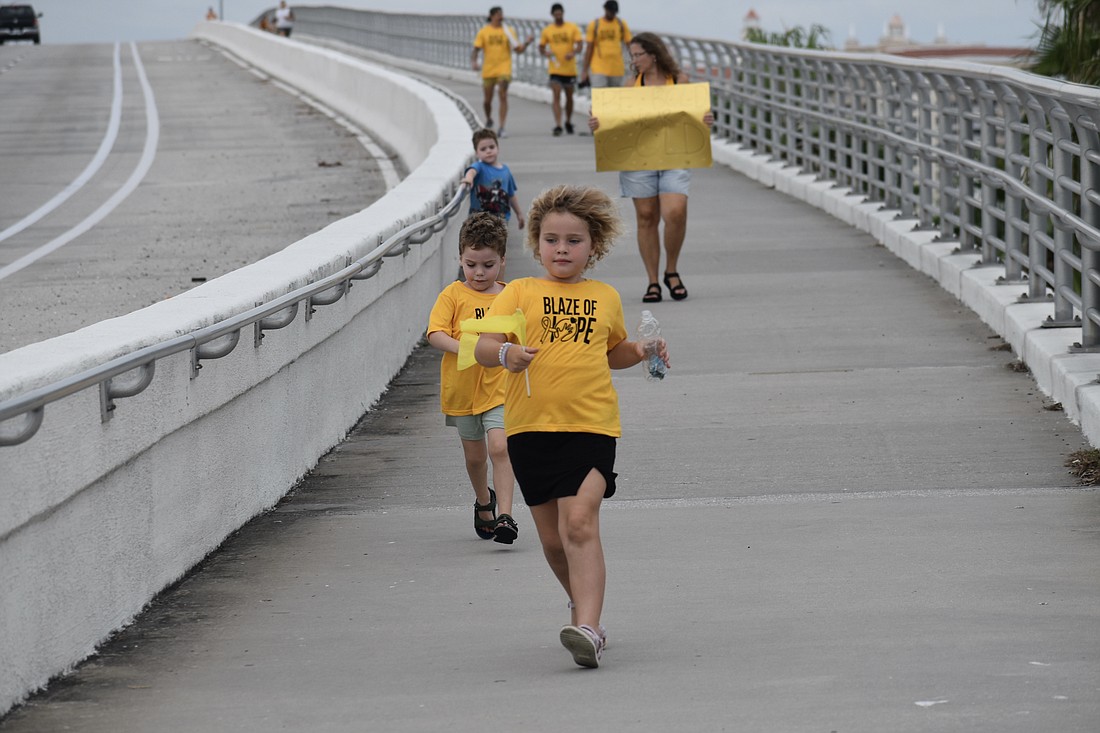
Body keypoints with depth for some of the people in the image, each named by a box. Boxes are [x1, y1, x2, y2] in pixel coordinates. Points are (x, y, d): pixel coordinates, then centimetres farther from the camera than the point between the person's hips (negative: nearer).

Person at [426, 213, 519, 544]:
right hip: (462, 388, 1)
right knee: (474, 455, 16)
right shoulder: (453, 295, -3)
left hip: (500, 387, -1)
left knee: (500, 447, -20)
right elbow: (435, 334, -14)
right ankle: (483, 502, 43)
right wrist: (465, 349, -29)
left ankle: (504, 515, -20)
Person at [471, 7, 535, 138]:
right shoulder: (483, 32, 3)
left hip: (504, 69, -1)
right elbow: (476, 49, 0)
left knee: (503, 97, -12)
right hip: (488, 70, 1)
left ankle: (501, 128, -13)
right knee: (488, 100, 8)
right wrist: (474, 62, -18)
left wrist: (527, 42, -16)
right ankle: (488, 120, 38)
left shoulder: (508, 31, 3)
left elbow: (518, 50, 2)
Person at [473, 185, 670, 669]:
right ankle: (582, 602, 36)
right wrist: (505, 353, -26)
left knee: (579, 524, -18)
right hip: (530, 428, 1)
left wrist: (640, 352, 10)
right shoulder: (520, 293, 5)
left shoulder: (606, 298, 12)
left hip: (590, 425, -1)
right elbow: (483, 345, -5)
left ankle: (588, 629, -25)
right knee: (552, 538, 10)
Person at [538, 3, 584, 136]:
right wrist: (545, 52, -14)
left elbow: (580, 44, -7)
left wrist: (573, 52, -28)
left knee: (569, 97, 14)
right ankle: (557, 126, -17)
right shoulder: (547, 30, 3)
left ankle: (569, 122, 34)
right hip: (555, 70, -1)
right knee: (556, 97, -12)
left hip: (570, 69, 1)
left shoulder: (572, 28, 0)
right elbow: (541, 47, 10)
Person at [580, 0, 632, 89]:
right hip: (598, 69, -3)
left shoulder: (622, 24, 6)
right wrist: (585, 70, 0)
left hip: (617, 70, 3)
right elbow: (589, 48, 3)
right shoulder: (594, 25, 2)